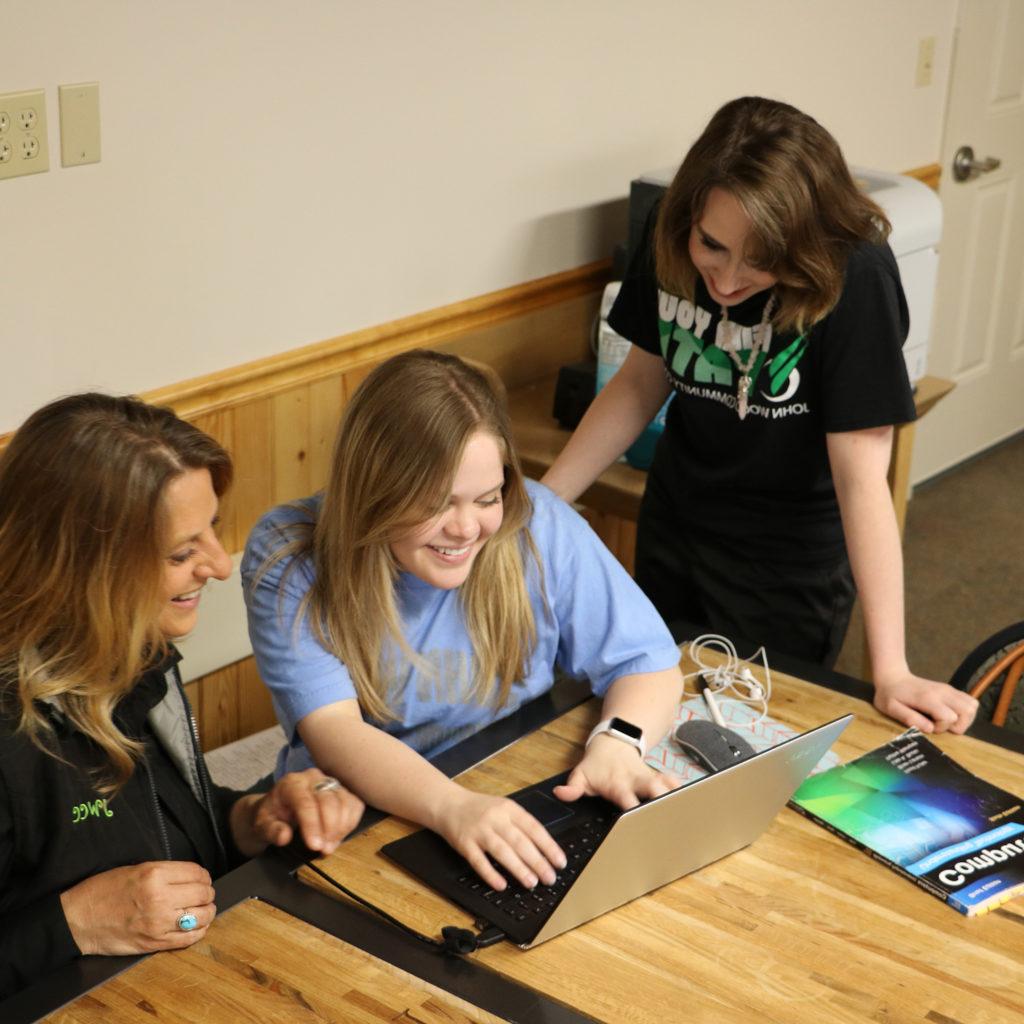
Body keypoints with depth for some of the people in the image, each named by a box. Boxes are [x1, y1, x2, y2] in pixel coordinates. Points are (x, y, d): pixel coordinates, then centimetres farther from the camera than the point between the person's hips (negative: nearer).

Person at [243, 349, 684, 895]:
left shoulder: (537, 528, -9)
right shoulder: (286, 559, -13)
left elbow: (650, 661, -2)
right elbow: (333, 731, -23)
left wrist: (617, 744, -24)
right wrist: (453, 807, -40)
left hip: (516, 822, 2)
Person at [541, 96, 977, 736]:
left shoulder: (854, 276, -29)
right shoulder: (672, 244, -16)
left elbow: (861, 476, -28)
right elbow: (642, 380, 0)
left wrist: (891, 671, -30)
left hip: (792, 564, -4)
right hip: (671, 532, 5)